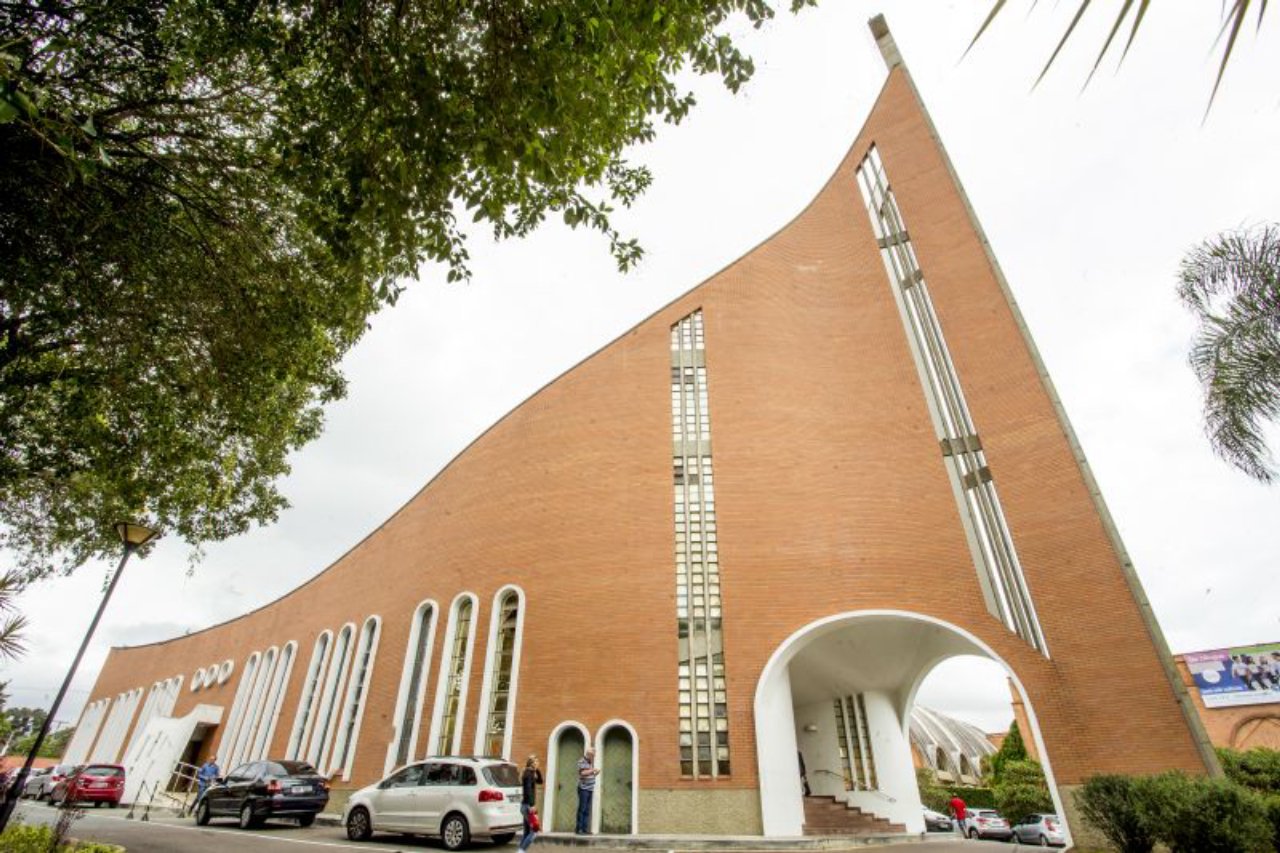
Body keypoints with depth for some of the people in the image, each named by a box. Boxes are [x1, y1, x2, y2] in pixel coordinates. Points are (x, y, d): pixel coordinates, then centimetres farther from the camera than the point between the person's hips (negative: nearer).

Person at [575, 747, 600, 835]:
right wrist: (593, 770, -20)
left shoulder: (591, 762, 16)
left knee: (587, 810, 8)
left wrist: (596, 773, 7)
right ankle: (579, 829, 1)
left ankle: (585, 829, 12)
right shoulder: (582, 761, -9)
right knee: (582, 809, -5)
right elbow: (582, 773, -21)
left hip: (590, 789, 8)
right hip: (583, 789, -8)